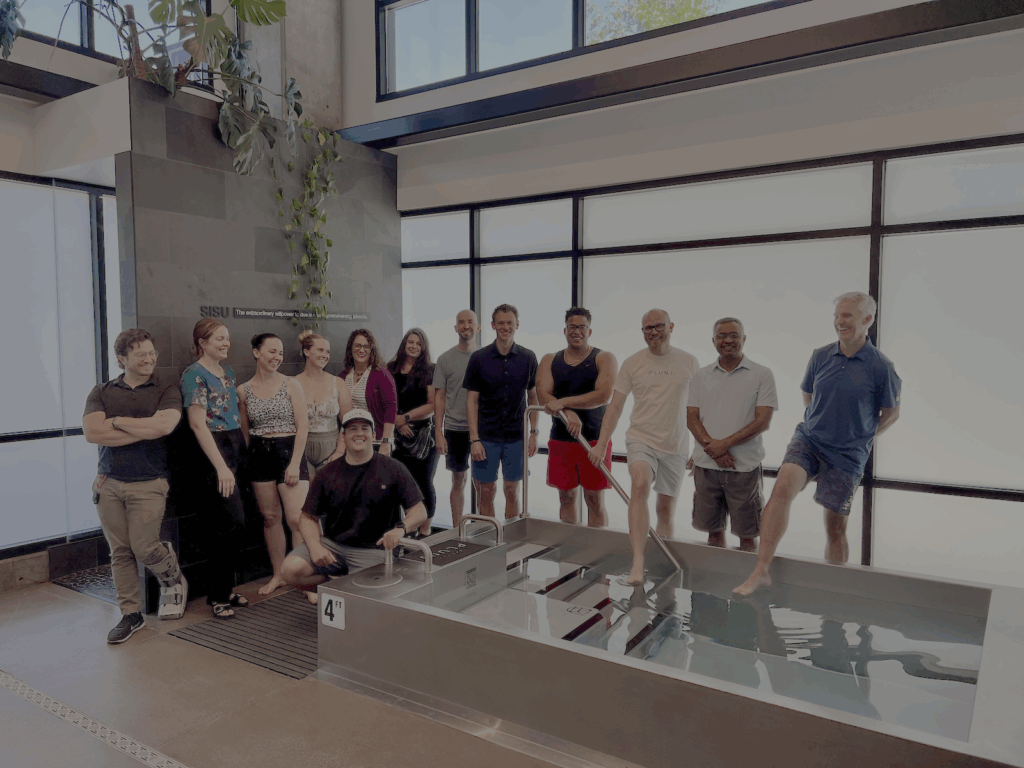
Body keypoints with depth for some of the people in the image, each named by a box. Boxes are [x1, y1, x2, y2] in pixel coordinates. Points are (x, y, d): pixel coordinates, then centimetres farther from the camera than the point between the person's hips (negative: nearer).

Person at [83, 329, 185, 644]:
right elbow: (92, 432, -9)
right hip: (109, 483, 3)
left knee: (144, 548, -6)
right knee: (120, 551, 7)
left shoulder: (166, 391, 0)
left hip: (148, 484, -3)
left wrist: (117, 421, -9)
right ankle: (131, 614, 20)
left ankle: (174, 582, 25)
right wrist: (144, 430, -12)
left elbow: (163, 425, -20)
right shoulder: (101, 393, 7)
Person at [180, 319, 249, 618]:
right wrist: (221, 466, -19)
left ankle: (224, 591, 22)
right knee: (233, 523, -8)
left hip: (235, 449, 8)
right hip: (213, 453, -8)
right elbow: (198, 424, -15)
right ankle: (219, 596, 6)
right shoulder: (194, 374, -9)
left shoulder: (227, 371, 15)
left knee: (229, 527, 10)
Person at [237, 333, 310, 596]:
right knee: (270, 517, 9)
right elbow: (245, 431, 14)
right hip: (259, 454, 3)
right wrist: (251, 457, 8)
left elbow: (302, 427, -5)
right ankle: (278, 575, 24)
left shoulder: (291, 385, -1)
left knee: (297, 519, -11)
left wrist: (295, 464, -12)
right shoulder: (244, 390, 6)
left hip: (289, 451, -3)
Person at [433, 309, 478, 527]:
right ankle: (457, 530, 19)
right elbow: (439, 397, 1)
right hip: (455, 429, -1)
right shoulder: (445, 359, 1)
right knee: (458, 481, 7)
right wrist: (439, 433, -4)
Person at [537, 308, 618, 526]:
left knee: (595, 500, 1)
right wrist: (568, 413, -23)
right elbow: (542, 395, -5)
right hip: (560, 440, 3)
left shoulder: (604, 359, -1)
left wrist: (563, 402, -17)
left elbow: (603, 395, -17)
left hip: (595, 440, -3)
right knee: (566, 497, 11)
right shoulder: (550, 361, 9)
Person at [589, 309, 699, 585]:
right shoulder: (633, 363, 1)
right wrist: (601, 443, -4)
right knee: (640, 487, -28)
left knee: (666, 510, 8)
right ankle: (638, 562, -31)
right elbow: (615, 406, 2)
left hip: (675, 446, 2)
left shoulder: (689, 362, 3)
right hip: (641, 440, -1)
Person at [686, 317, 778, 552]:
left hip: (744, 466, -3)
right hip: (706, 465, 3)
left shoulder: (762, 375, 1)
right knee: (713, 529, 11)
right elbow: (691, 418, 5)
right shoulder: (702, 376, 10)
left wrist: (725, 443, -14)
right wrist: (711, 447, -11)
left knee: (748, 533, 3)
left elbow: (763, 421, -7)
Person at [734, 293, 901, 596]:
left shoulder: (881, 367, -7)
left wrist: (861, 438, 7)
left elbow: (891, 413, 7)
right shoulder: (820, 356, 1)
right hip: (808, 439, 2)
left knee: (835, 527, 5)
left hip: (847, 455, -1)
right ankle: (760, 572, -24)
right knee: (782, 488, -24)